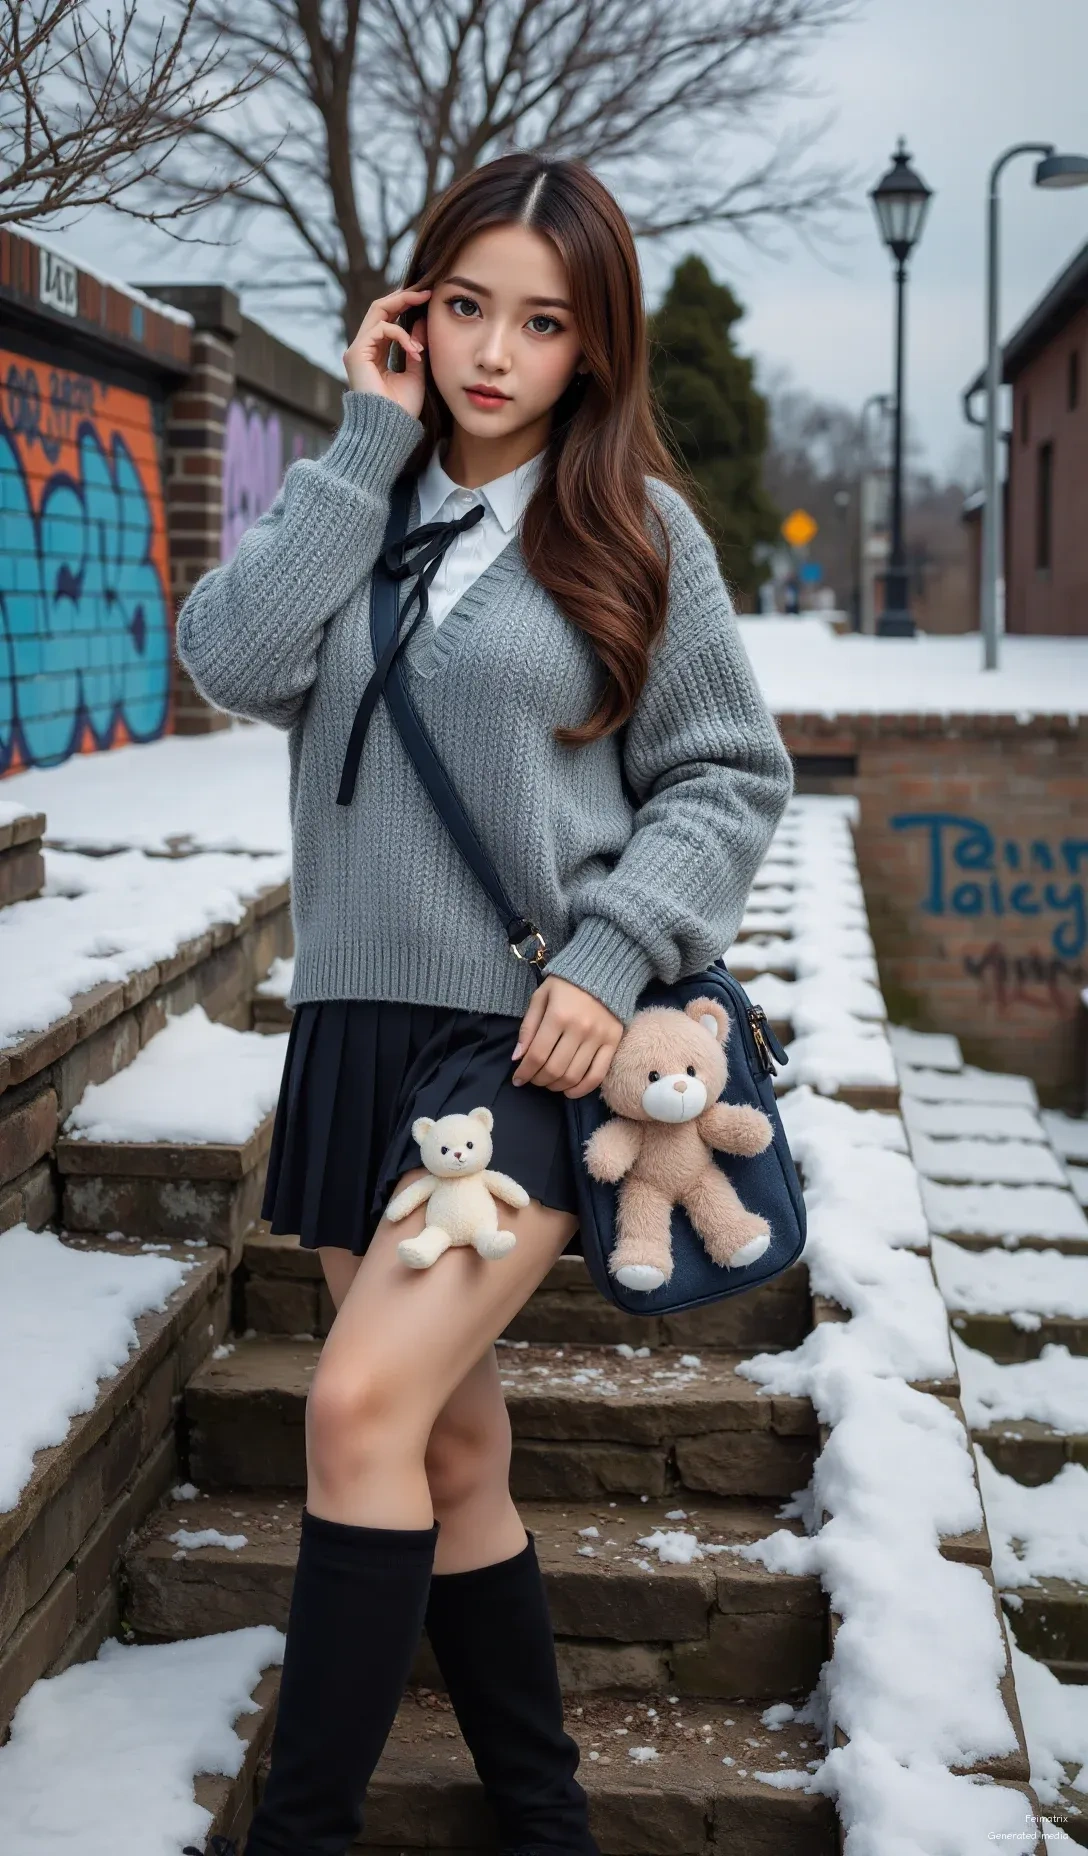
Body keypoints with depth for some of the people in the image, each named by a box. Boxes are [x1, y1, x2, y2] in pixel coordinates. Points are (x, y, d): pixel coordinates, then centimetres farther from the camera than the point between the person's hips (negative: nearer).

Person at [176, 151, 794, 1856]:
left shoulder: (634, 524, 1)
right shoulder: (362, 505, 10)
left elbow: (733, 774, 1)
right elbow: (233, 662, -8)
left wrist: (612, 957, -12)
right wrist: (367, 444, -7)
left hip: (536, 1035, -4)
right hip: (361, 1023, 5)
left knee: (364, 1407, -18)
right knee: (453, 1451, 10)